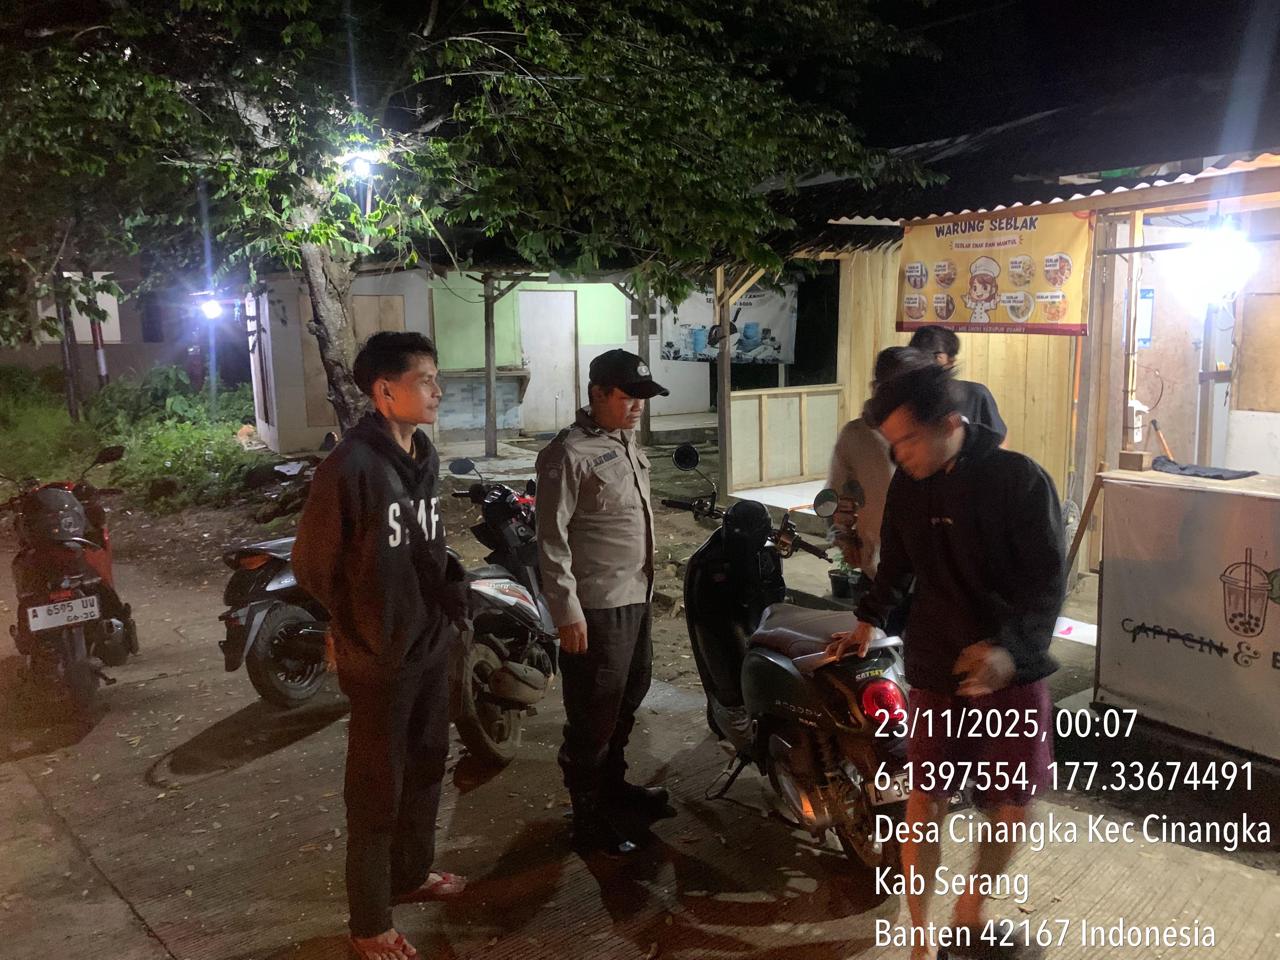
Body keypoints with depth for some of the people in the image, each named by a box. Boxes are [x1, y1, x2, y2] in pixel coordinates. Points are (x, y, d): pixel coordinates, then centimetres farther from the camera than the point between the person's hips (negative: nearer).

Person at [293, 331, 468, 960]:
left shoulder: (426, 457, 5)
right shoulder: (350, 465, -20)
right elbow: (311, 564, -13)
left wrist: (451, 592, 4)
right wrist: (363, 631, -4)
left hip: (433, 645, 8)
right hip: (381, 658, -8)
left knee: (426, 767, 22)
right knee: (377, 791, 6)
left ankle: (412, 873, 44)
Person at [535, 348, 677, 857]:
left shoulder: (626, 442, 12)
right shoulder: (569, 453, -16)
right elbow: (551, 540, -19)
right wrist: (566, 612, -21)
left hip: (636, 598, 10)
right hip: (596, 609, -9)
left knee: (628, 699, 23)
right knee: (593, 718, 0)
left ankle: (614, 785, 42)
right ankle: (589, 820, 15)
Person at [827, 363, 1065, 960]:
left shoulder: (1019, 480, -12)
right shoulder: (907, 486, 2)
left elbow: (1049, 580, -15)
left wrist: (1007, 647, -28)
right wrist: (869, 620, 7)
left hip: (1014, 671, -2)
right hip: (936, 670, 2)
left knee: (1012, 807, 9)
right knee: (925, 802, 2)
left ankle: (971, 909, 35)